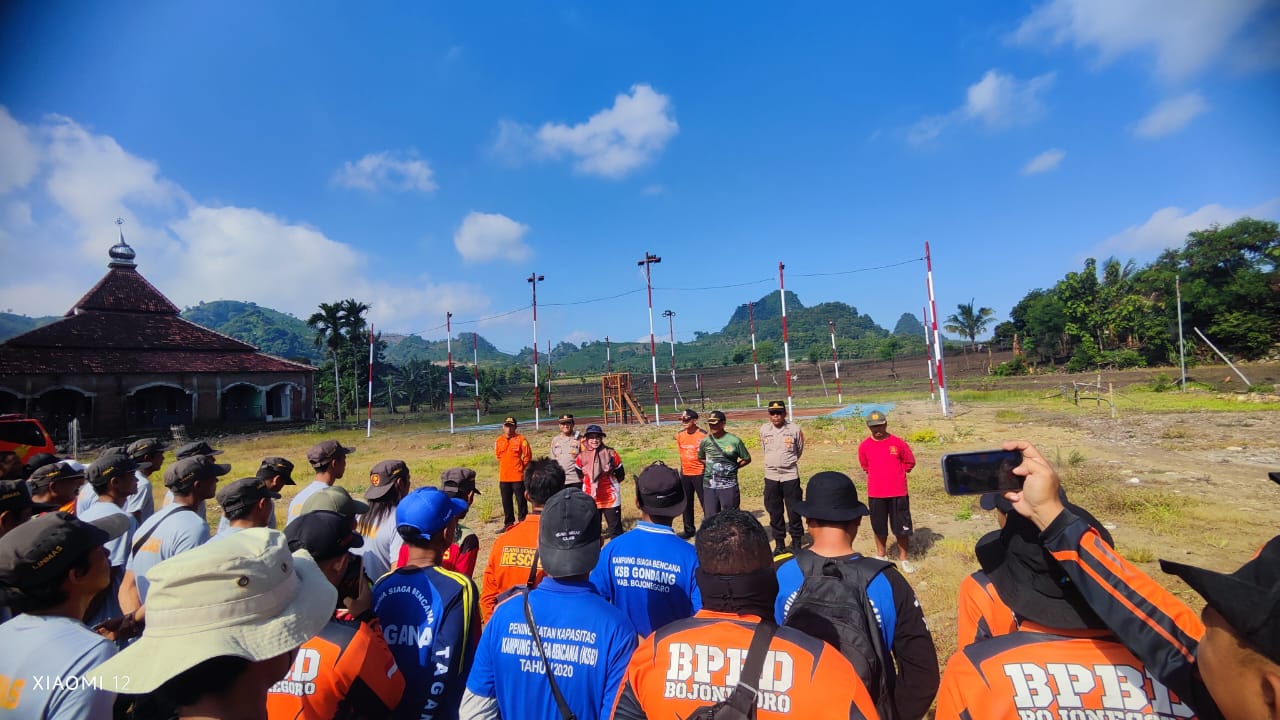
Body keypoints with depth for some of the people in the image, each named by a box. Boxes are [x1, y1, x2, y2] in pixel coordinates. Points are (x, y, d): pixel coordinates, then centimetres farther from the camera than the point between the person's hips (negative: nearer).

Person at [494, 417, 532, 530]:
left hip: (518, 477, -5)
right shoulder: (499, 440, 5)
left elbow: (527, 455, -3)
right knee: (506, 502, 13)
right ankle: (508, 524, 24)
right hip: (503, 477, 5)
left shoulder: (521, 439, -8)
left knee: (521, 500, 1)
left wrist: (521, 467, 5)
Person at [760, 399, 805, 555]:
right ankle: (779, 543, 22)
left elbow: (800, 450, 8)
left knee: (794, 511, 4)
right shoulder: (764, 429, -1)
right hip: (771, 476, 2)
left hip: (790, 476, -2)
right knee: (774, 512, 10)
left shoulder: (794, 429, -8)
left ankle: (796, 542, 19)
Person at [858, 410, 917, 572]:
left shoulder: (898, 443, -6)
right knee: (879, 528, 13)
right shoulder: (864, 446, -2)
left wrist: (895, 474, 3)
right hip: (875, 493, 1)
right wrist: (879, 475, 9)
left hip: (898, 493, -1)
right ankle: (881, 555, 31)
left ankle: (903, 559, 19)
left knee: (902, 528, 5)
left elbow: (909, 462, 7)